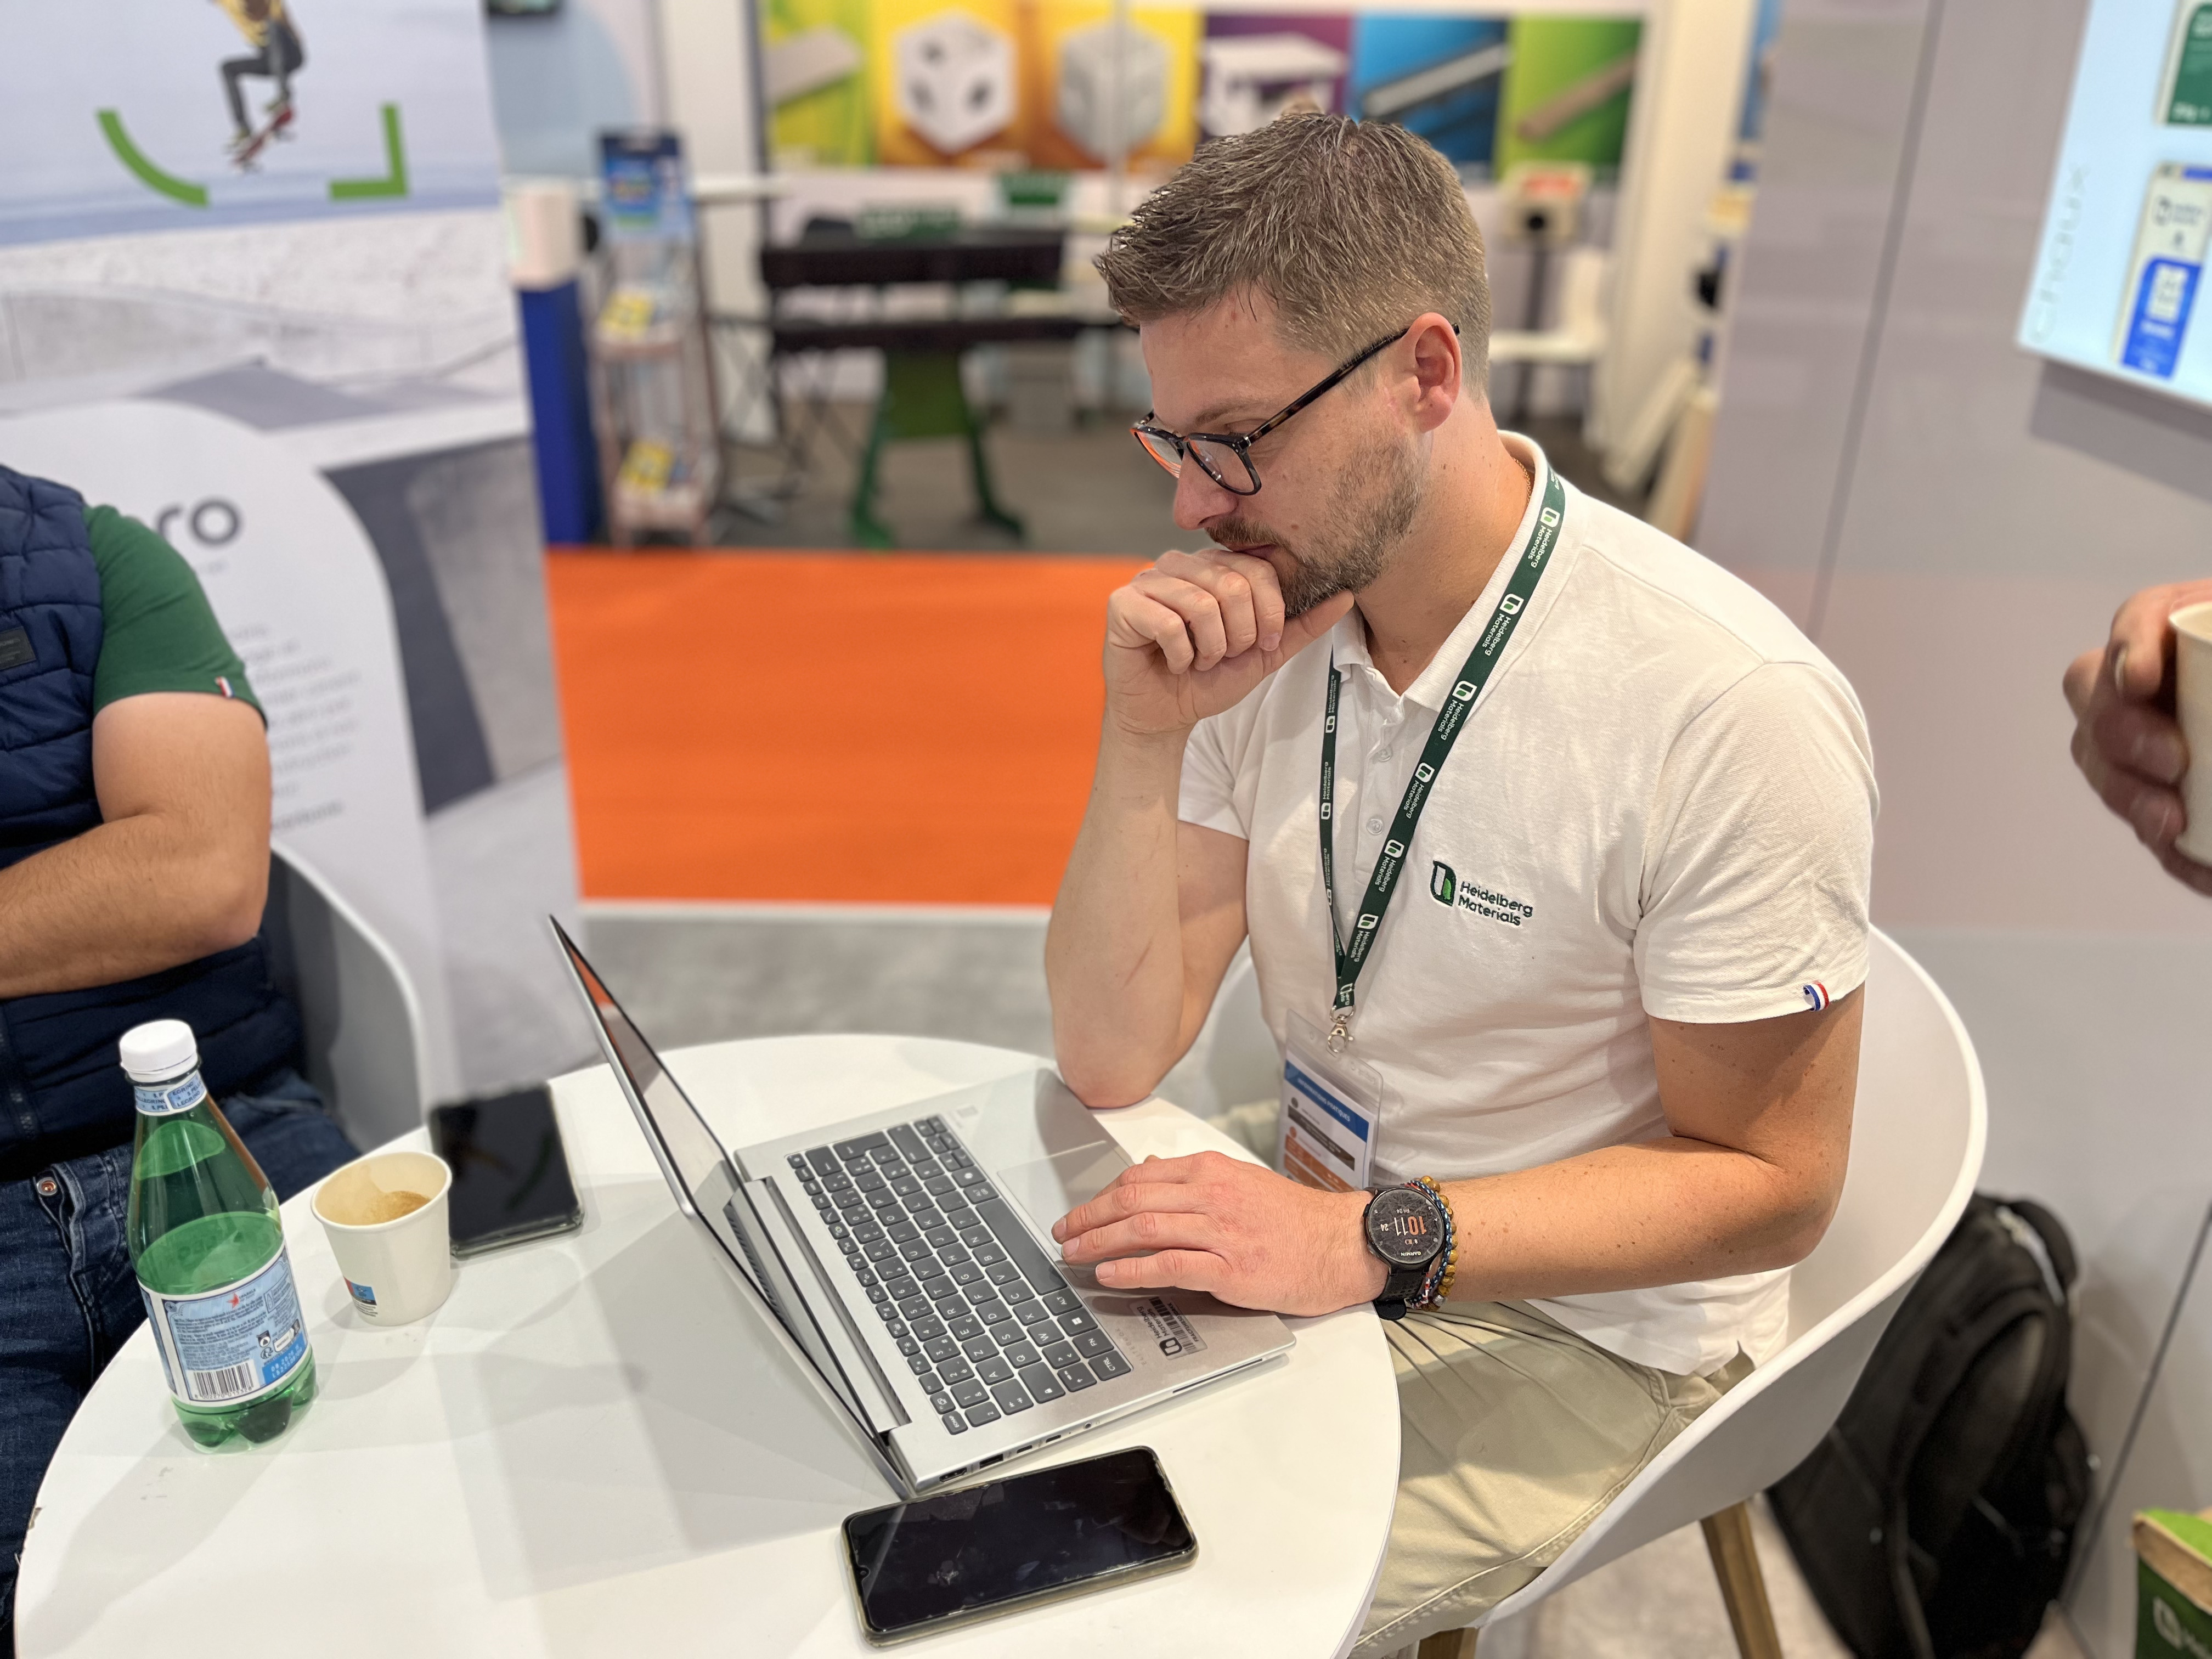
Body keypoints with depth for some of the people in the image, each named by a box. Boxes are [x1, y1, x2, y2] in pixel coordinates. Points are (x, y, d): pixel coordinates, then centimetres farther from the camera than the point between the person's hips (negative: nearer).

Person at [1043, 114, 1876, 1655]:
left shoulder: (1731, 709, -25)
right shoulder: (1263, 621, -7)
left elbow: (1770, 1183, -16)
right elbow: (1112, 1063, -8)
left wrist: (1376, 1240, -27)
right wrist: (1146, 743, -23)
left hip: (1581, 1328, -5)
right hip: (1330, 1235, 5)